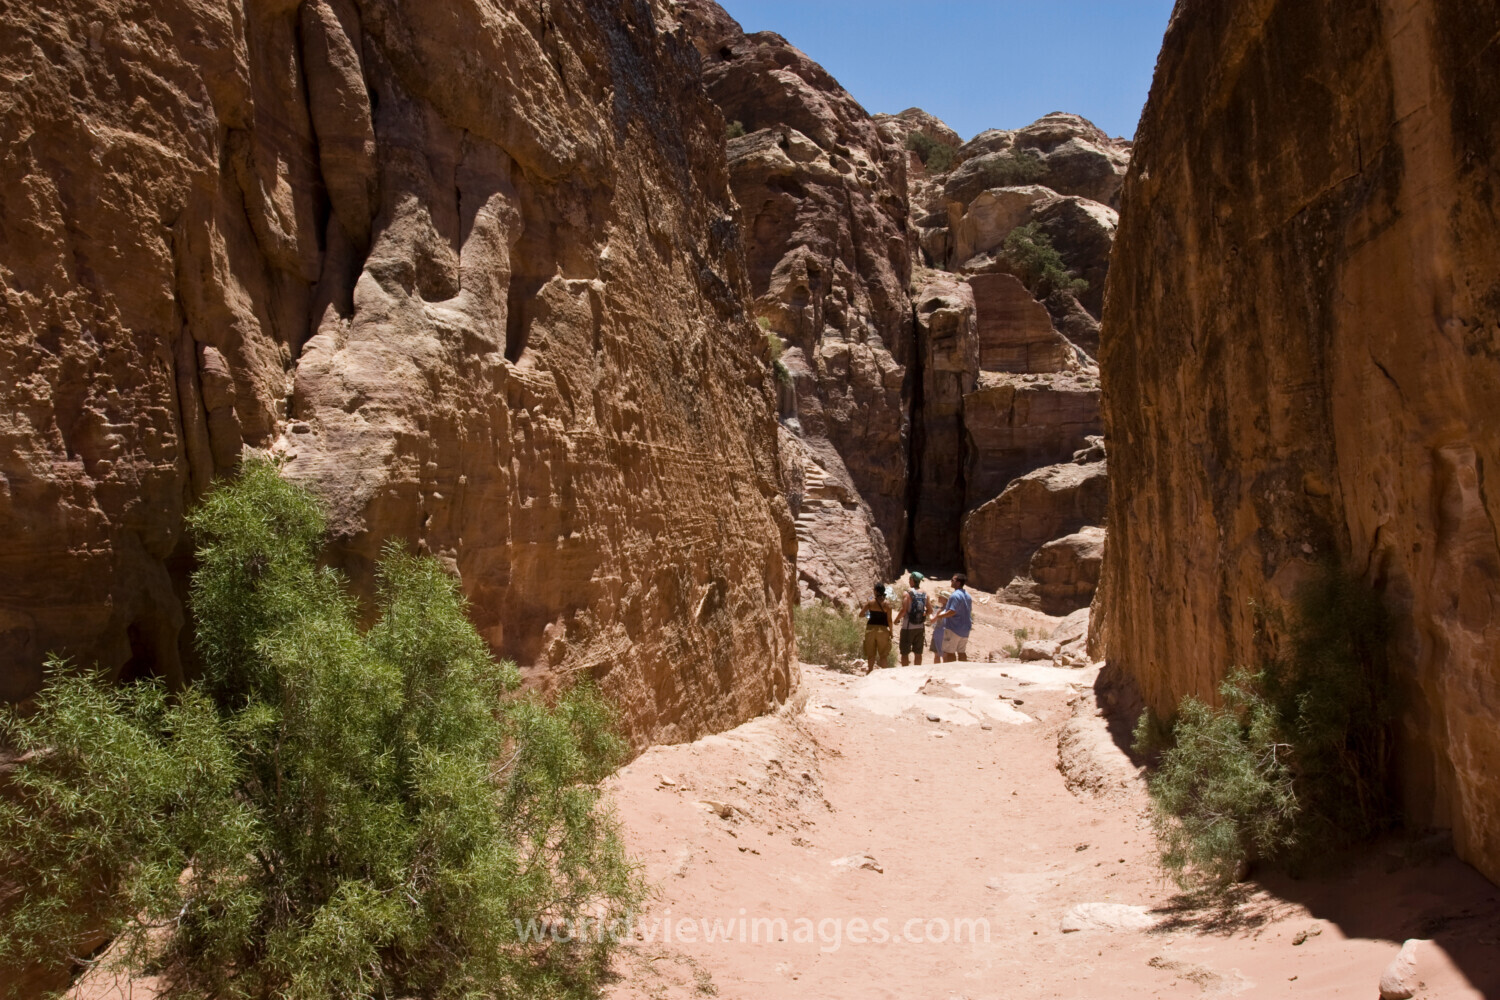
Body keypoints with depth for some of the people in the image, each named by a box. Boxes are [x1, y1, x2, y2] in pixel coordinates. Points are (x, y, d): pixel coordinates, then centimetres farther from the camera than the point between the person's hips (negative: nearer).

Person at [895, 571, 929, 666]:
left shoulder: (908, 593, -14)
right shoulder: (925, 593, 2)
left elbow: (903, 610, -19)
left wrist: (897, 619, -4)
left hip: (908, 627, -5)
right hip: (920, 627, 5)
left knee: (905, 653, 3)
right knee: (918, 653, 13)